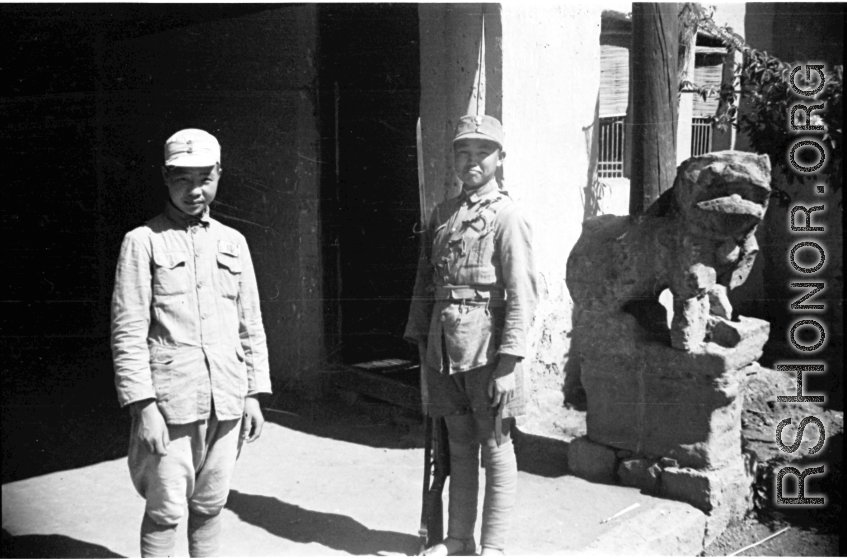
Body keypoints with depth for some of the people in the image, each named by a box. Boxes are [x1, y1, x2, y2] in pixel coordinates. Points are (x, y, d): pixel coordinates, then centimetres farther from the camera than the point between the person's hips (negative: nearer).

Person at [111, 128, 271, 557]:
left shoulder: (233, 243, 11)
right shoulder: (143, 242, -2)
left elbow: (251, 325, 13)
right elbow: (128, 332, -7)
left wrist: (253, 395, 8)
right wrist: (144, 407, -13)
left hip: (226, 404, 4)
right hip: (170, 404, -4)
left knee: (210, 505, 12)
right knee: (165, 510, 2)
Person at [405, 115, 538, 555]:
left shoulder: (507, 216, -7)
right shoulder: (442, 214, 12)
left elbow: (522, 295, -13)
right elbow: (425, 284, 15)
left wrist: (508, 363, -17)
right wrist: (421, 344, 11)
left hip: (487, 348, -6)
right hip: (444, 349, 6)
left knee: (495, 448, 5)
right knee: (459, 447, 15)